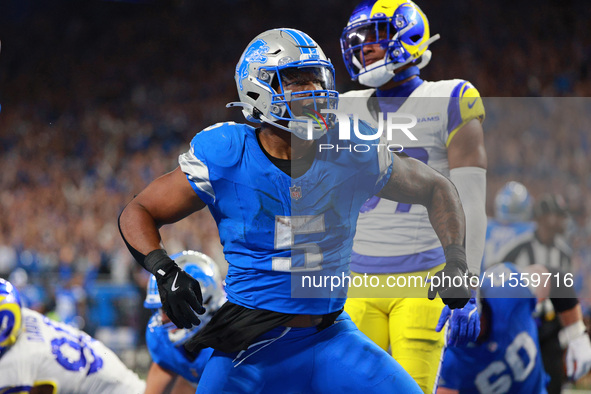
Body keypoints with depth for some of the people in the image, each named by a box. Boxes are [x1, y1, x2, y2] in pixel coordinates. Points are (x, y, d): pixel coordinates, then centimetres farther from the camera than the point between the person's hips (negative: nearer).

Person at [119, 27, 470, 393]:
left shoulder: (351, 154, -5)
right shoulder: (227, 158, -10)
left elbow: (436, 189, 11)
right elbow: (138, 212, -1)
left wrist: (455, 260, -3)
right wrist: (164, 271, -20)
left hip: (330, 337, 2)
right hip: (252, 346, -2)